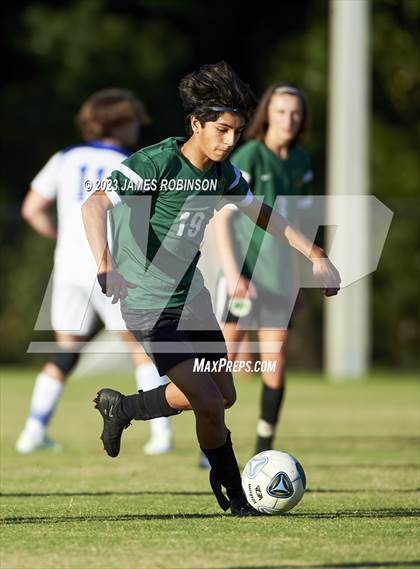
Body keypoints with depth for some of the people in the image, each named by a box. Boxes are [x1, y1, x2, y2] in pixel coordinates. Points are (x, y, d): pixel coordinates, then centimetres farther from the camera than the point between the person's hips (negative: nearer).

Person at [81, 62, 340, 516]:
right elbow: (94, 206, -31)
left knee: (223, 396, 15)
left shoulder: (222, 172, 1)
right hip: (150, 306, -8)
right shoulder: (157, 163, -22)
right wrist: (105, 265, -46)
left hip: (192, 296, 8)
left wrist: (315, 254, 14)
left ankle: (121, 408, 34)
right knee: (210, 404, -12)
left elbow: (260, 213, 18)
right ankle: (234, 493, 12)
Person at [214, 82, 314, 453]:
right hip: (243, 275, -5)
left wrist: (297, 276, 18)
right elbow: (221, 217, -12)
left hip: (279, 279, 5)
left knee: (275, 366, 0)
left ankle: (264, 452, 7)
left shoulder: (300, 160, 9)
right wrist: (232, 273, -20)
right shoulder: (248, 157, -10)